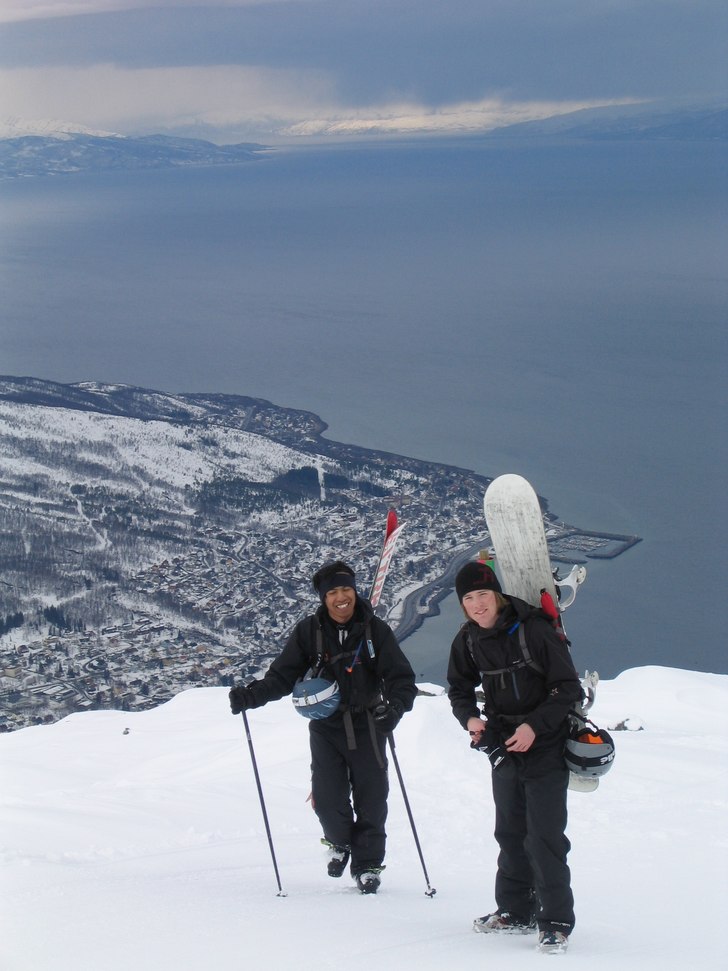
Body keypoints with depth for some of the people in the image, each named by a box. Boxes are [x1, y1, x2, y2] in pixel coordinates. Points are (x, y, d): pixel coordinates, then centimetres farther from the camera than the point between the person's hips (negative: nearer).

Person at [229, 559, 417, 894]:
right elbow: (281, 677, 0)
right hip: (326, 726, 0)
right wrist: (249, 696, -15)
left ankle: (367, 864, 22)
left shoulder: (375, 630, -4)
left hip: (366, 724, 0)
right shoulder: (309, 632, -2)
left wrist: (396, 705, -25)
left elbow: (401, 677, -5)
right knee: (328, 798, -9)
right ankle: (340, 841, 24)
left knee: (371, 798, 3)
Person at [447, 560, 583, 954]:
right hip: (503, 747, 6)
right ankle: (516, 911, 27)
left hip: (545, 745, -6)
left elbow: (568, 688, -15)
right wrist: (470, 717, -6)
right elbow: (459, 688, 15)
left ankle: (556, 921, -5)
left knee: (545, 836, -11)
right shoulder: (468, 640, 0)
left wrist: (534, 726, -23)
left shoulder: (533, 631, -18)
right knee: (510, 833, 14)